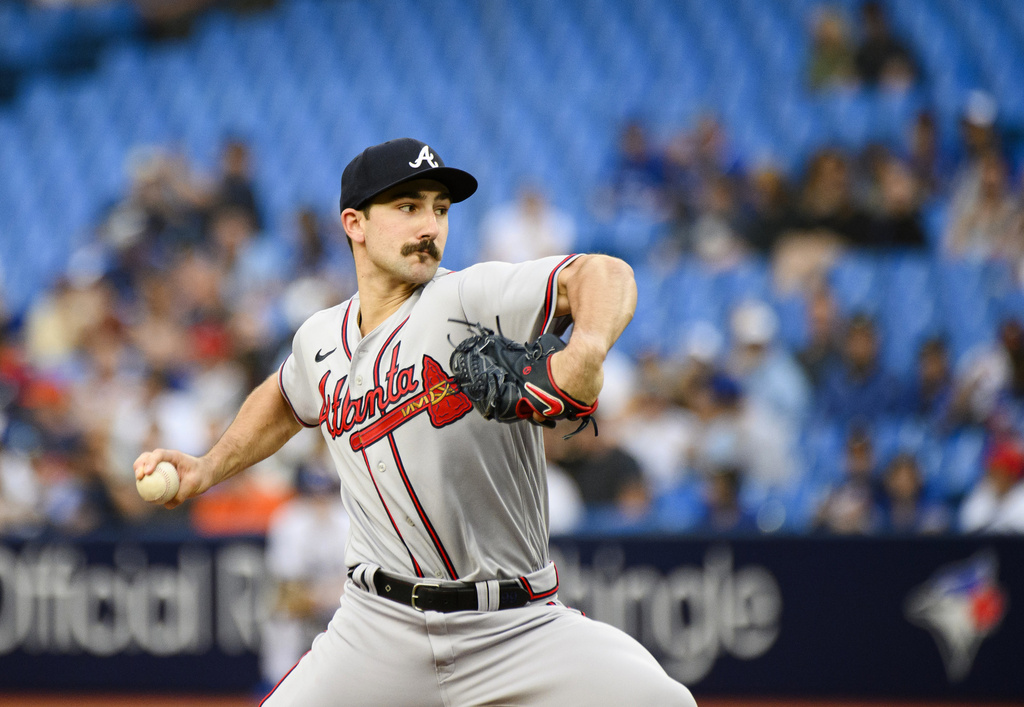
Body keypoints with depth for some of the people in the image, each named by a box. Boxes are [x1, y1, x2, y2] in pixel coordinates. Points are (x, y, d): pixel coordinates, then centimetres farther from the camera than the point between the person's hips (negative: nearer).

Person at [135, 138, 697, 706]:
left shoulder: (471, 299, -8)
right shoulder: (322, 340, 8)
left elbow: (604, 275, -24)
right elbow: (286, 401, 33)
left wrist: (585, 351, -44)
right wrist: (208, 468, 21)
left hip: (517, 630, -3)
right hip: (382, 631, 4)